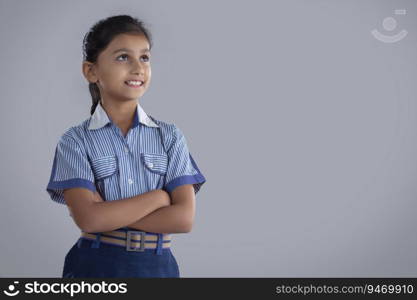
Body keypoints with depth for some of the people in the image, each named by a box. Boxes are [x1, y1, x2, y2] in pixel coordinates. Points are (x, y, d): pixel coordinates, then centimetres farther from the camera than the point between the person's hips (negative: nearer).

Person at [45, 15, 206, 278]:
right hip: (95, 266, -1)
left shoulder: (170, 136, -1)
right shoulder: (76, 141, -5)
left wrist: (109, 215, -15)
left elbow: (184, 218, -10)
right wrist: (157, 197, -13)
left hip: (157, 267, 1)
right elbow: (88, 218, -17)